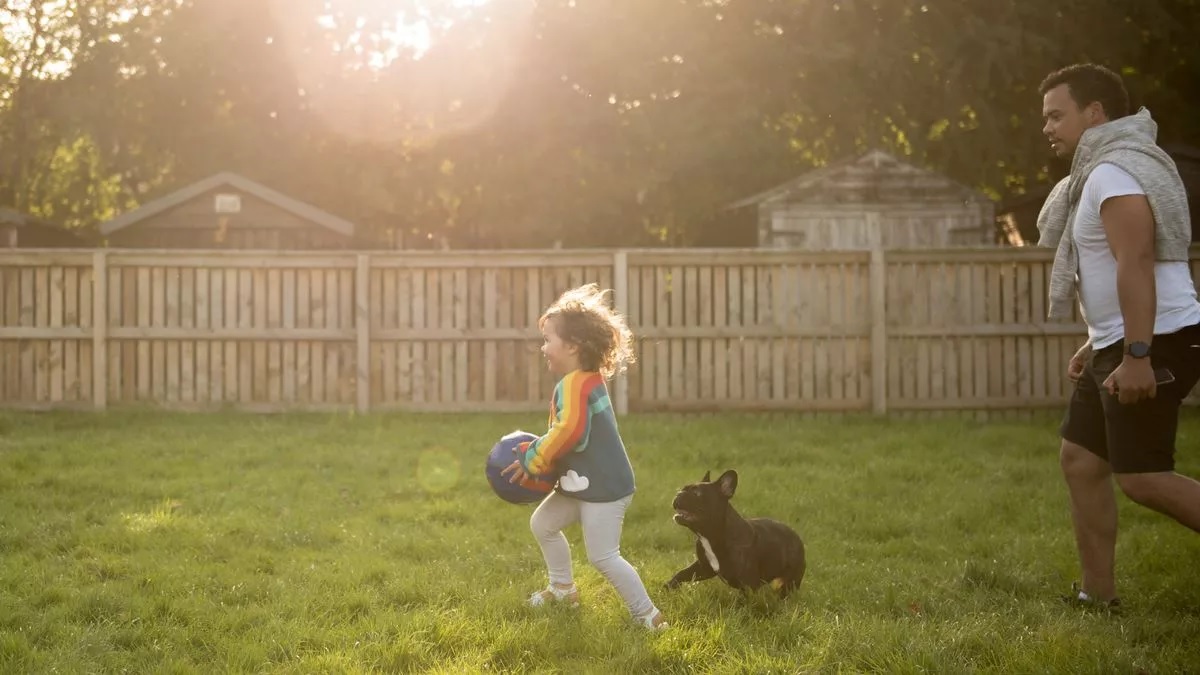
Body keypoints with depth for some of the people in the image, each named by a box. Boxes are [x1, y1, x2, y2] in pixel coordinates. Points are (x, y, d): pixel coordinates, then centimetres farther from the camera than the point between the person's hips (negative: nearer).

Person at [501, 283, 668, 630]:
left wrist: (532, 460, -21)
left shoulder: (575, 383, -21)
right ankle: (563, 588, 35)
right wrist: (535, 456, 7)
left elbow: (569, 431, -34)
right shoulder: (587, 380, 13)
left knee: (603, 557, -8)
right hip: (581, 484, 11)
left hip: (604, 487, -11)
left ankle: (647, 614, 1)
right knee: (542, 523, 21)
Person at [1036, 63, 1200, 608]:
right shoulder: (1103, 171, 18)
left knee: (1141, 477, -12)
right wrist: (1097, 344, 26)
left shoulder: (1113, 173, -16)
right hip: (1121, 344, 11)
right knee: (1080, 460, 9)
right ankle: (1098, 594, 13)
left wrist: (1136, 355, -30)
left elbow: (1137, 264, -26)